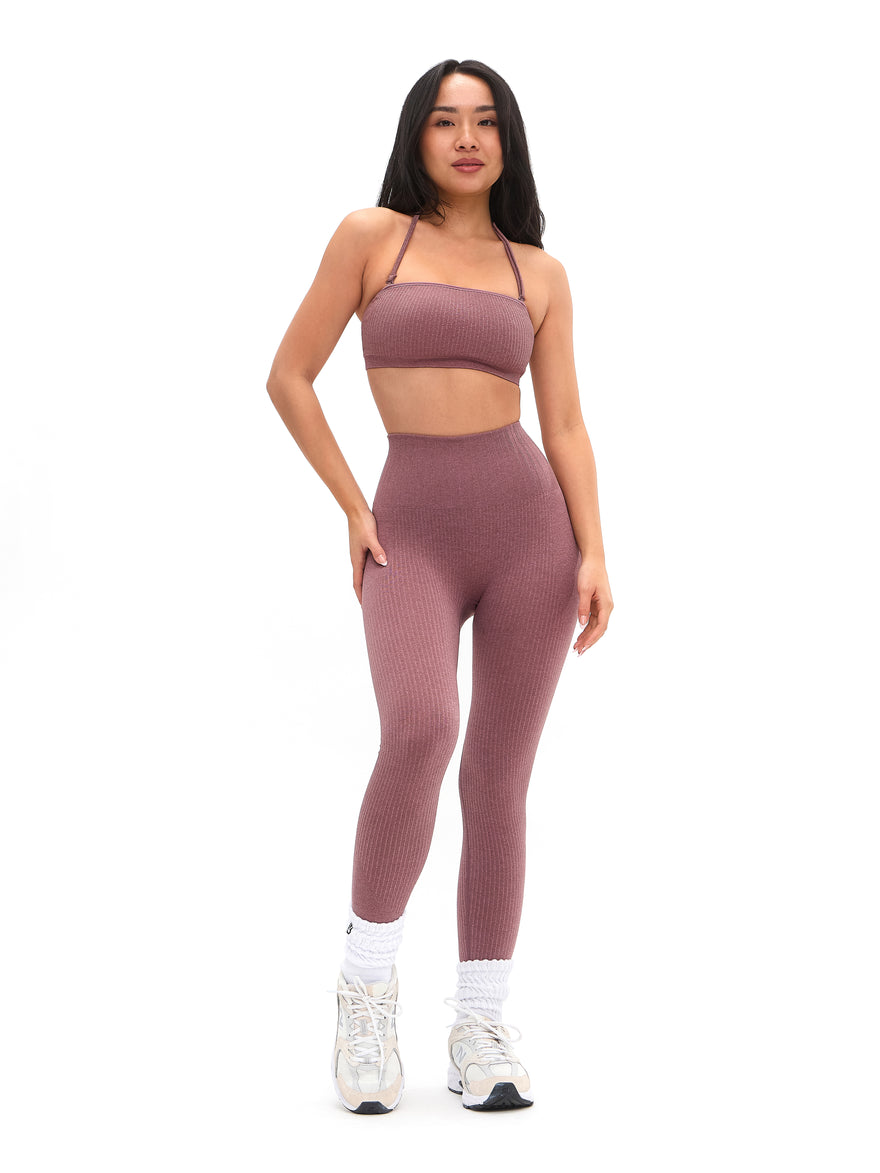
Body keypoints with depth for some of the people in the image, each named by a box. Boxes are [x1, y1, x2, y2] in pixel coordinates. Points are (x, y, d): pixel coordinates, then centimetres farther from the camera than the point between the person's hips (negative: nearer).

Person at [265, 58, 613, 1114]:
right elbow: (289, 376, 6)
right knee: (421, 730, -27)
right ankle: (367, 984, -9)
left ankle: (481, 1030, 11)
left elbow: (566, 426, 8)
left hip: (529, 522, 3)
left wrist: (594, 555, -4)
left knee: (499, 777, 1)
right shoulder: (372, 234, 5)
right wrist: (352, 507, 0)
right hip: (412, 533, -2)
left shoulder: (539, 273, 11)